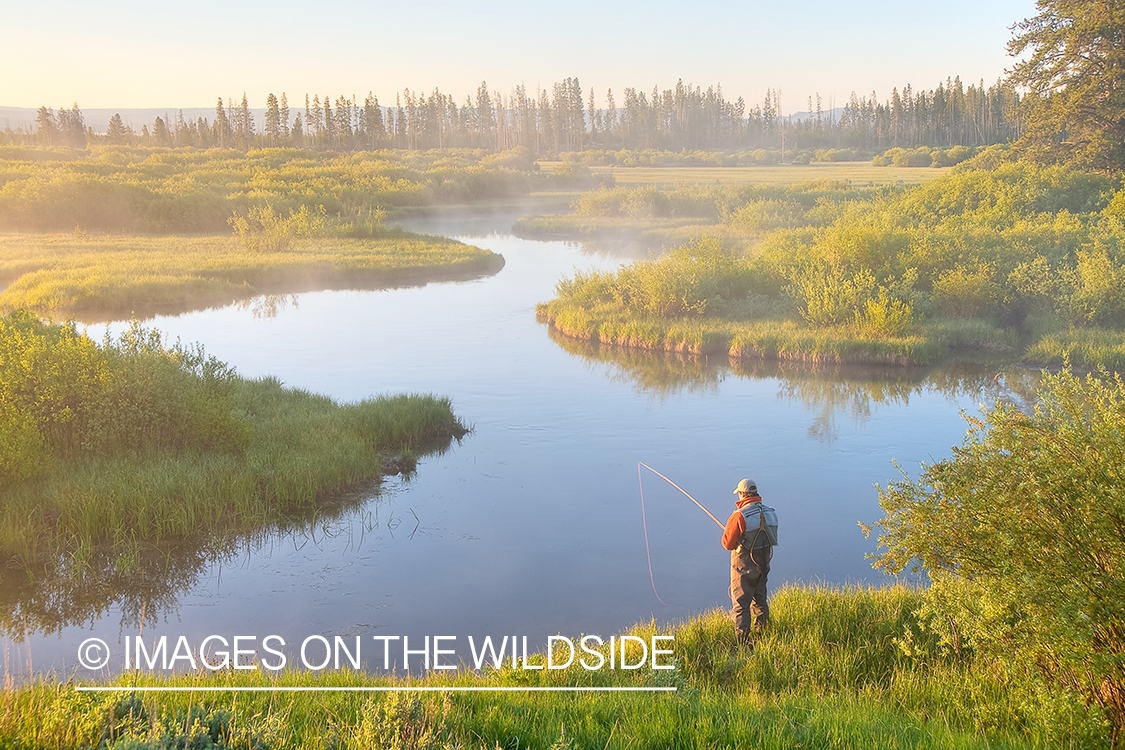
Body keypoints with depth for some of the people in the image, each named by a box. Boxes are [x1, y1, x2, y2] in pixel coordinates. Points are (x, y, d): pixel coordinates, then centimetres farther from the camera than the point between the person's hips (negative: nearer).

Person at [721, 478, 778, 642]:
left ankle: (742, 639, 8)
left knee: (741, 602, 4)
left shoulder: (739, 516, -24)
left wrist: (727, 530, 2)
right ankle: (762, 630, 36)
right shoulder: (770, 512, -3)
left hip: (744, 566, -6)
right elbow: (772, 538, 9)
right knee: (759, 598, 23)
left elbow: (727, 544, -18)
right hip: (763, 564, 6)